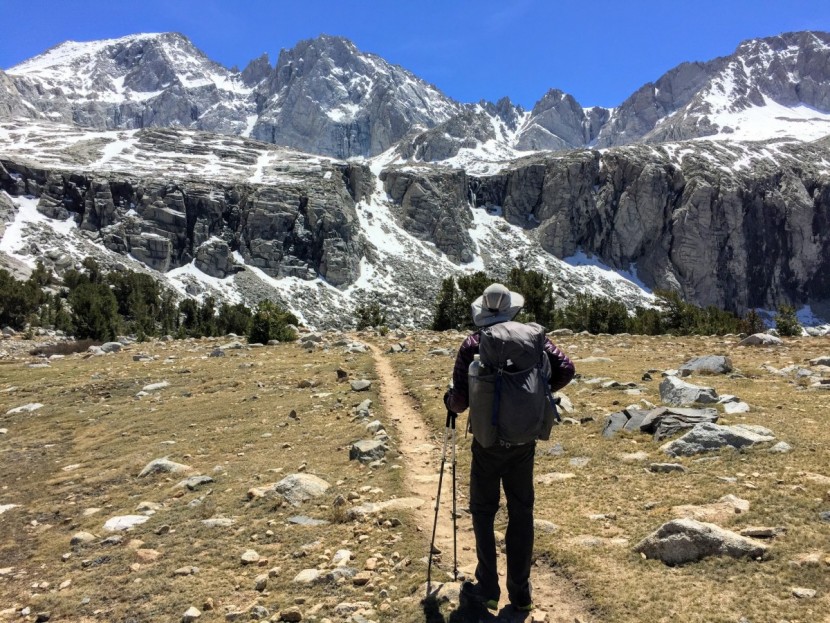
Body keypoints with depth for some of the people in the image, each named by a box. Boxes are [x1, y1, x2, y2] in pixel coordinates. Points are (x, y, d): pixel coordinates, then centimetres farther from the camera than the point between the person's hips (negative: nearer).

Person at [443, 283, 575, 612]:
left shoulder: (472, 344, -9)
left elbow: (460, 401, -12)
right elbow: (566, 369, -8)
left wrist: (449, 400, 11)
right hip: (524, 439, 3)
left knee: (483, 511, 13)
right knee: (521, 512, 13)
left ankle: (487, 588, 20)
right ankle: (520, 591, 21)